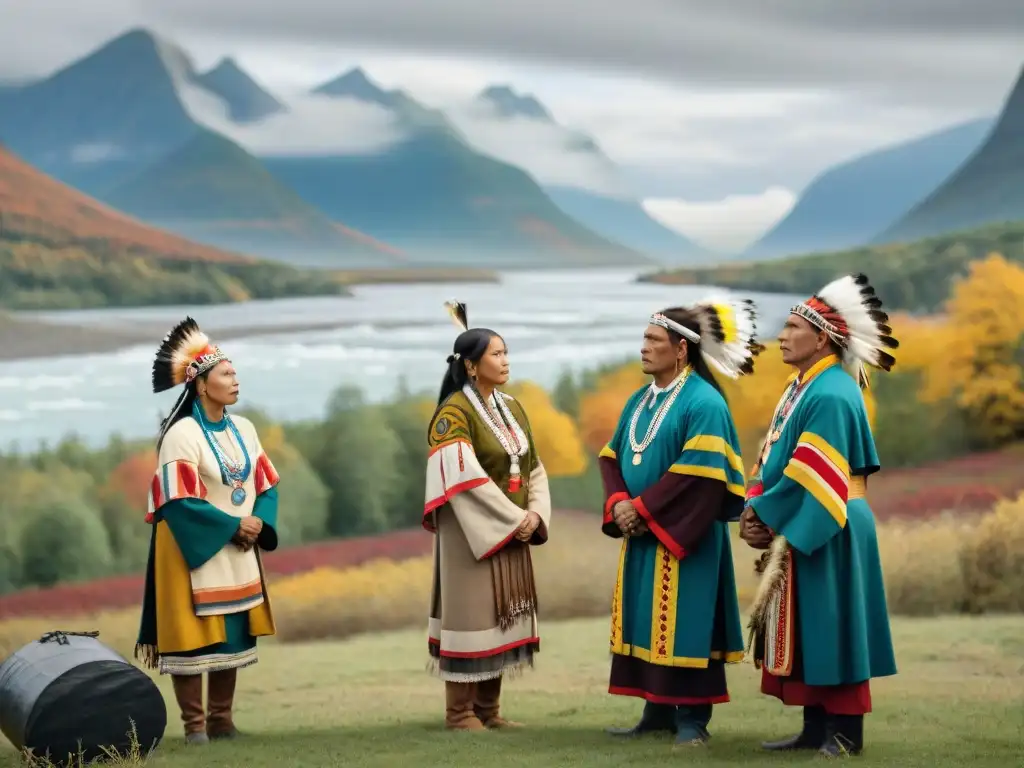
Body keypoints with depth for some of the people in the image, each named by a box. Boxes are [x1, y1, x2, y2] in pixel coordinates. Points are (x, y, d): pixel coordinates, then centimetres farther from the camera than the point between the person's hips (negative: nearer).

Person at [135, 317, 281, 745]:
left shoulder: (243, 429, 7)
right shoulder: (182, 433, -15)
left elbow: (266, 484, 11)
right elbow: (178, 500, -19)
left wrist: (257, 524, -8)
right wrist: (234, 525, -16)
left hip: (237, 550, 7)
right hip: (194, 549, -7)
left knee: (232, 634, 9)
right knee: (193, 635, -4)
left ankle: (222, 720, 18)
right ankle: (194, 724, 2)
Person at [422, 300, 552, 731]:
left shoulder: (511, 409, 11)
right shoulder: (453, 413, -12)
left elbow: (534, 468, 12)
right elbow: (466, 479, -20)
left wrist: (535, 514, -6)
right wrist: (515, 520, -19)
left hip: (512, 530, 7)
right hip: (473, 531, -7)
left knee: (501, 614, 8)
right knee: (470, 612, -3)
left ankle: (488, 708, 16)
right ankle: (459, 711, 5)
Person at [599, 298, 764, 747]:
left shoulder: (703, 403, -13)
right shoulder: (639, 400, 13)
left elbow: (700, 474, -20)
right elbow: (612, 457, 14)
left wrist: (642, 508, -18)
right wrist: (618, 503, -5)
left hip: (683, 535, -8)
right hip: (641, 533, 8)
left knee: (681, 622, -5)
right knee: (646, 622, 9)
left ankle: (692, 717, 2)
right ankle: (658, 711, 17)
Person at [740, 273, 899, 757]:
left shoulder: (831, 395, -17)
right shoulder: (801, 389, 14)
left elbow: (811, 476, -21)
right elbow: (772, 458, 14)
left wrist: (766, 518, -13)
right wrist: (755, 510, -1)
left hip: (827, 533, -10)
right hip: (800, 530, 10)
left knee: (831, 629, -4)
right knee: (804, 633, 11)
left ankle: (845, 732, 3)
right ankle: (816, 728, 17)